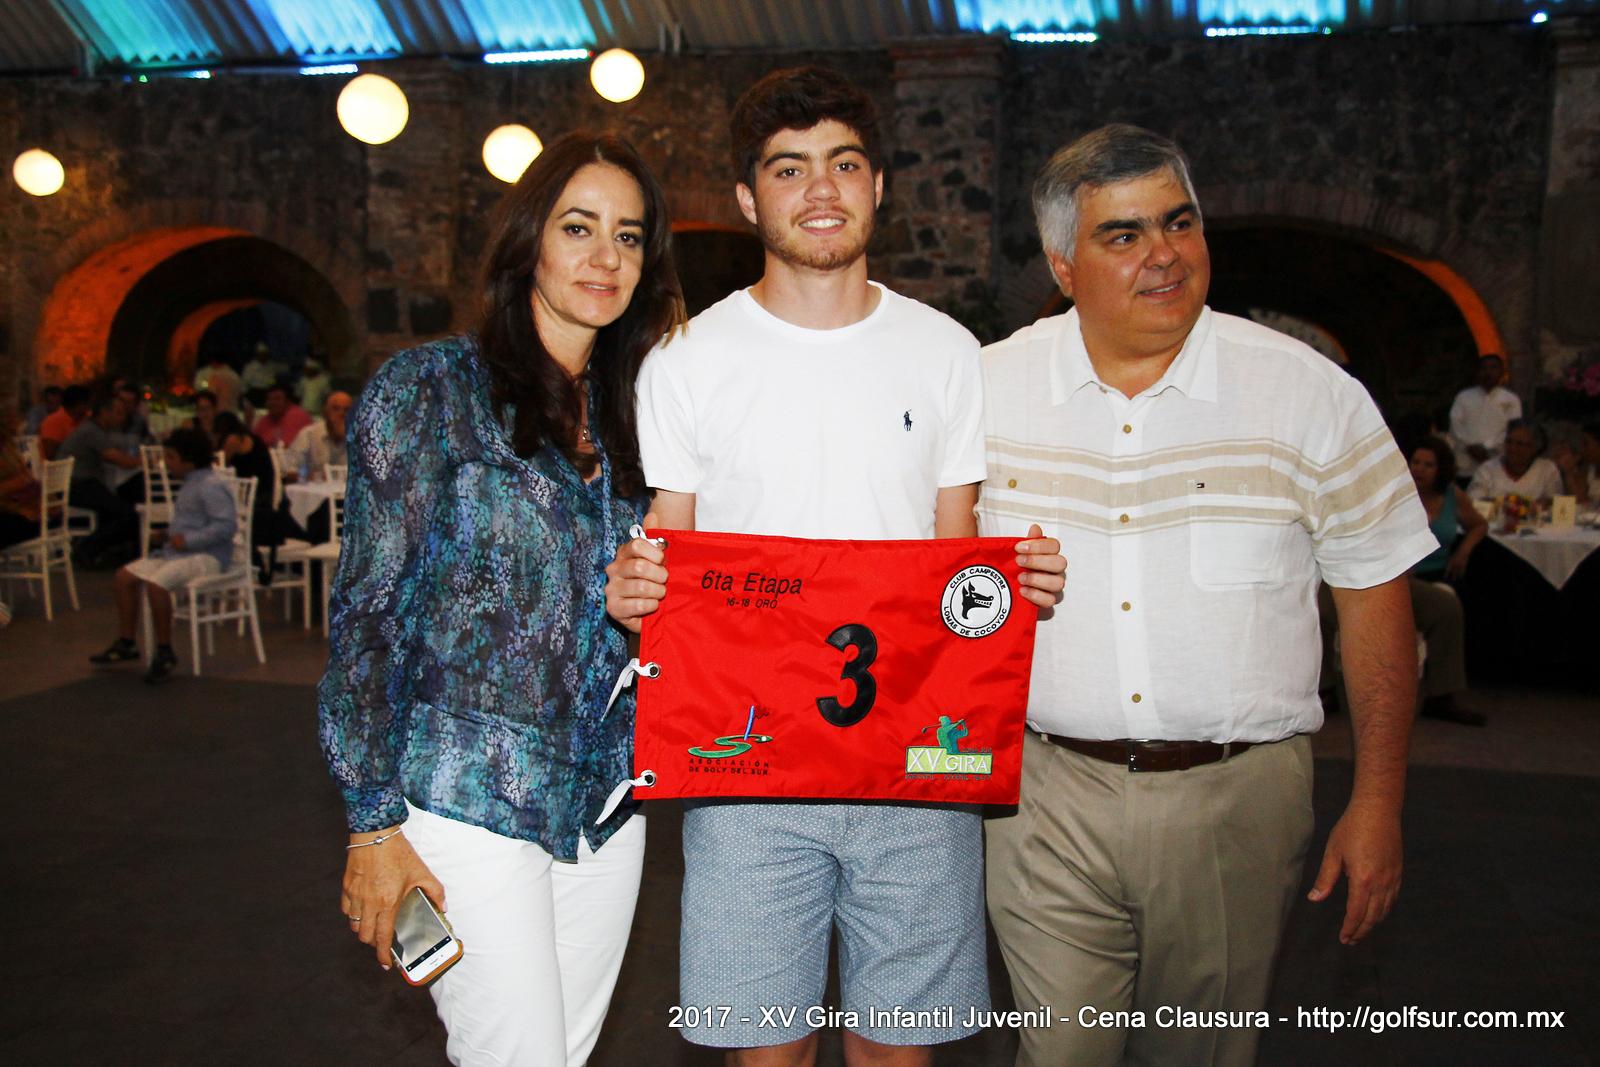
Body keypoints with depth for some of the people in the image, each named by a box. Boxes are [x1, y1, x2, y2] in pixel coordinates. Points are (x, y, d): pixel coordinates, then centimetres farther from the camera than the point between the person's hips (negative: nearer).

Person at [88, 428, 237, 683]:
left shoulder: (211, 485, -16)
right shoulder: (191, 483, 17)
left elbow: (226, 525, -26)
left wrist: (187, 541, -24)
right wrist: (166, 534, 14)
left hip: (207, 557, -11)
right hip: (177, 552, 11)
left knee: (156, 583, -30)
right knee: (126, 576, 6)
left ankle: (165, 653, -15)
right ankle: (125, 644, 15)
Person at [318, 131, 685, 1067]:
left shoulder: (623, 412, 10)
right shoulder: (430, 390, -8)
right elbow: (369, 612, -9)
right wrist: (372, 822, -11)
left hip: (605, 805, 6)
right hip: (472, 801, -5)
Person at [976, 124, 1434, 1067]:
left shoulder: (1313, 395, -3)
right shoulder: (985, 389, 0)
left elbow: (1375, 597, 2)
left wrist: (1378, 804, 0)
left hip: (1237, 800, 0)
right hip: (1045, 792, 0)